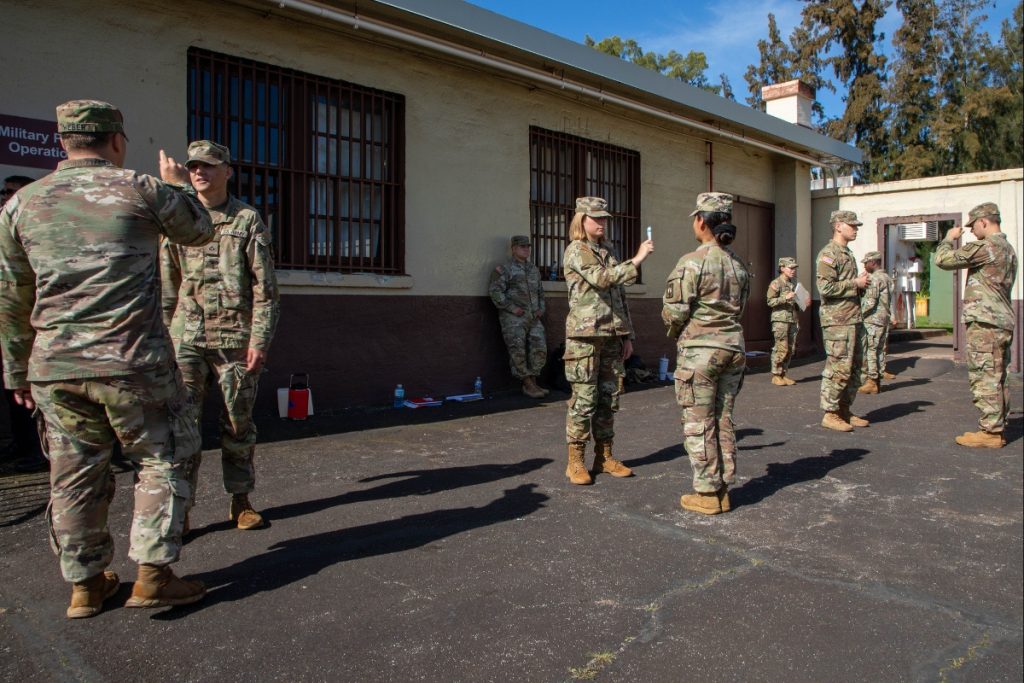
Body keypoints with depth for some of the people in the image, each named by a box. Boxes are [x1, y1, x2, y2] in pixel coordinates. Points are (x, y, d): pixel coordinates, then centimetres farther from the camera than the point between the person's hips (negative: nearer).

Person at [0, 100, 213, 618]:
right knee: (161, 461, 9)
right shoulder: (141, 190, -3)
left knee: (75, 476, 13)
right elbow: (198, 231, 15)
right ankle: (152, 575, 6)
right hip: (133, 363, -4)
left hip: (54, 368, 5)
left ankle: (85, 585, 25)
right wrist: (178, 186, 32)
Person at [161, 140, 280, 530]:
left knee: (238, 421, 6)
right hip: (186, 336, 2)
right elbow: (167, 288, 13)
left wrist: (260, 341, -8)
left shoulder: (247, 220, 3)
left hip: (235, 336, -1)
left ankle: (240, 501, 19)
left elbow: (265, 288, -1)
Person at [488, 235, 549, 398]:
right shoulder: (504, 269, -4)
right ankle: (528, 385, 0)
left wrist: (541, 309, 13)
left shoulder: (533, 269, 19)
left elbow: (540, 291, 29)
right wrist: (512, 308, -16)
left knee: (539, 349, 1)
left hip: (533, 317, 7)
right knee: (518, 351, -7)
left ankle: (533, 383, 11)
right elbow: (494, 291, -12)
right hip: (513, 318, -7)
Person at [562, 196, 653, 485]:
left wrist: (627, 334, 16)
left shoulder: (608, 252, 17)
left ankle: (604, 457, 19)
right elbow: (602, 278, -21)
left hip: (612, 336, 7)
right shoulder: (576, 251, -5)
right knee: (584, 398, -5)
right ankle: (575, 461, 4)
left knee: (609, 398, 9)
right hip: (585, 336, -7)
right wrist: (637, 260, -22)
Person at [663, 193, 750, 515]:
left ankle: (706, 494, 10)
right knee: (723, 421, 14)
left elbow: (674, 313, -13)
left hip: (699, 349, -7)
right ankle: (723, 490, 21)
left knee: (698, 425, 3)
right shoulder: (738, 264, 8)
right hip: (733, 347, 7)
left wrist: (677, 332, 6)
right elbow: (740, 308, 13)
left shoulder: (692, 262, -14)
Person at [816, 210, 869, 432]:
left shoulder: (848, 254, 21)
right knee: (838, 369, -8)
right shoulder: (828, 254, -10)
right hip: (837, 321, -10)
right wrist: (855, 283, -13)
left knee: (854, 368, 12)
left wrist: (861, 284, 12)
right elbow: (825, 287, -21)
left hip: (854, 319, 10)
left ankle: (845, 411, 20)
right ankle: (830, 414, 0)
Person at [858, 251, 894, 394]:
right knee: (880, 350, 10)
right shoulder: (888, 278, 16)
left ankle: (871, 382, -7)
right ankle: (878, 381, 14)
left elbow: (870, 302, -19)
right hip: (885, 319, 9)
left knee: (870, 351, -6)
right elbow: (890, 301, 19)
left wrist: (859, 313, -9)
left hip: (873, 320, -9)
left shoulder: (873, 278, -13)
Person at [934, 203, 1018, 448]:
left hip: (985, 323, -10)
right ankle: (997, 428, 20)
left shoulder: (986, 247, -15)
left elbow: (943, 259, -15)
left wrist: (949, 238, 2)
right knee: (997, 379, 14)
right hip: (1004, 322, 10)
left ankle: (989, 432, -3)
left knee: (984, 379, -6)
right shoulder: (1008, 249, 17)